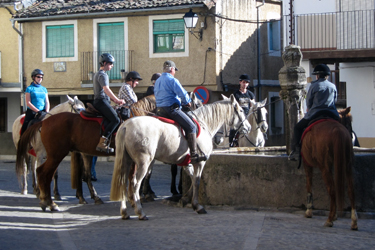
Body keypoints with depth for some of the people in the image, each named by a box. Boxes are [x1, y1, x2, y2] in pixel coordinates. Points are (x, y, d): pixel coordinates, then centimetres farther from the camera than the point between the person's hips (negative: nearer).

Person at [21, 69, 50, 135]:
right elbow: (28, 103, -6)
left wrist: (46, 111, -8)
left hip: (42, 112, 4)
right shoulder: (29, 88, 2)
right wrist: (37, 111, -16)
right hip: (31, 112, -4)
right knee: (25, 128, -16)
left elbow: (47, 102, 11)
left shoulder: (44, 89, 16)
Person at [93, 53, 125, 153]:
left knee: (114, 119, 13)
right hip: (101, 101, -11)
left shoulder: (98, 74, 23)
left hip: (100, 101, 11)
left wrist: (114, 100, 18)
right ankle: (102, 143, -30)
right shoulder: (102, 74, -10)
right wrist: (117, 100, -25)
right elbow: (106, 89, -24)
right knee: (115, 119, -21)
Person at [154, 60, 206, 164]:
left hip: (159, 111, 9)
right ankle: (193, 155, -15)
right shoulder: (172, 80, -9)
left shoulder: (157, 81, 18)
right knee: (191, 127, -7)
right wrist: (187, 102, 8)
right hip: (172, 109, -9)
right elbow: (183, 94, -15)